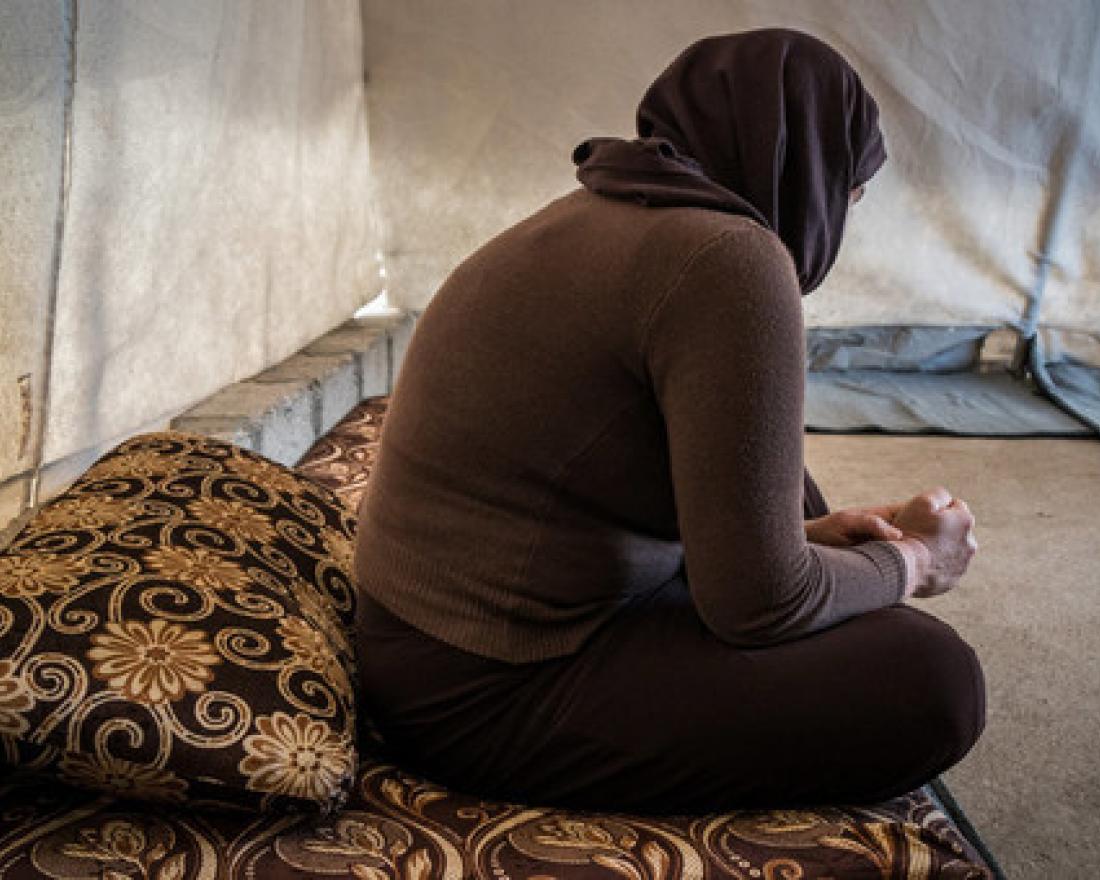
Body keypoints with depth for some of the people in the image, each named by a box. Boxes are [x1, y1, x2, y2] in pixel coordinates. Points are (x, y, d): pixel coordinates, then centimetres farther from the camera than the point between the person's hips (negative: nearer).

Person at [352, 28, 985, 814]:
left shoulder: (597, 217, 8)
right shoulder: (729, 259, -21)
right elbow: (759, 604, -18)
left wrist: (801, 535, 14)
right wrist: (911, 560, 1)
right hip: (487, 697, -10)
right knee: (932, 681, -11)